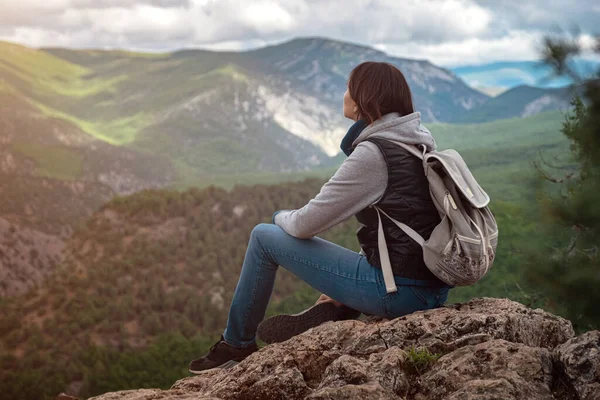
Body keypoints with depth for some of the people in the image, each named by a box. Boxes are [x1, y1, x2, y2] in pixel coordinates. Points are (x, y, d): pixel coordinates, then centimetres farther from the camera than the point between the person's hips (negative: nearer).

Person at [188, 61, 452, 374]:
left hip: (399, 290, -8)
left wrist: (282, 217, 12)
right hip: (435, 287, 8)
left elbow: (306, 225, -12)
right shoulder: (420, 141, 11)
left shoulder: (372, 153, -15)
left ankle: (237, 345, 19)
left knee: (264, 237, 4)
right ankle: (329, 310, 17)